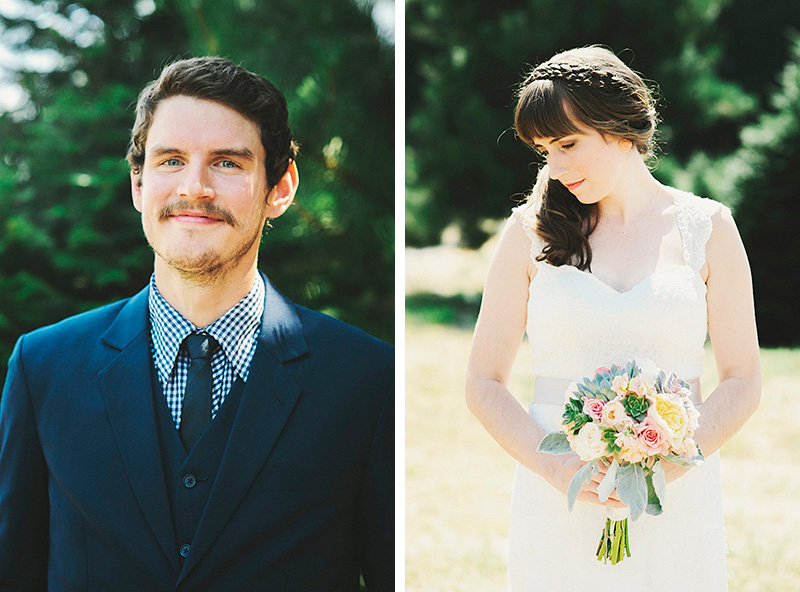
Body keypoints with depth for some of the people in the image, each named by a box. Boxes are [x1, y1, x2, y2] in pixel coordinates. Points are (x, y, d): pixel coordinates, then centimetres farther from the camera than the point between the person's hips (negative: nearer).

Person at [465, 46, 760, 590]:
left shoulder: (707, 228, 2)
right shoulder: (531, 230, 2)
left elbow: (742, 381, 2)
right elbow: (485, 383, 2)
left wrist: (663, 467, -13)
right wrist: (555, 468, -14)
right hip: (556, 501, 0)